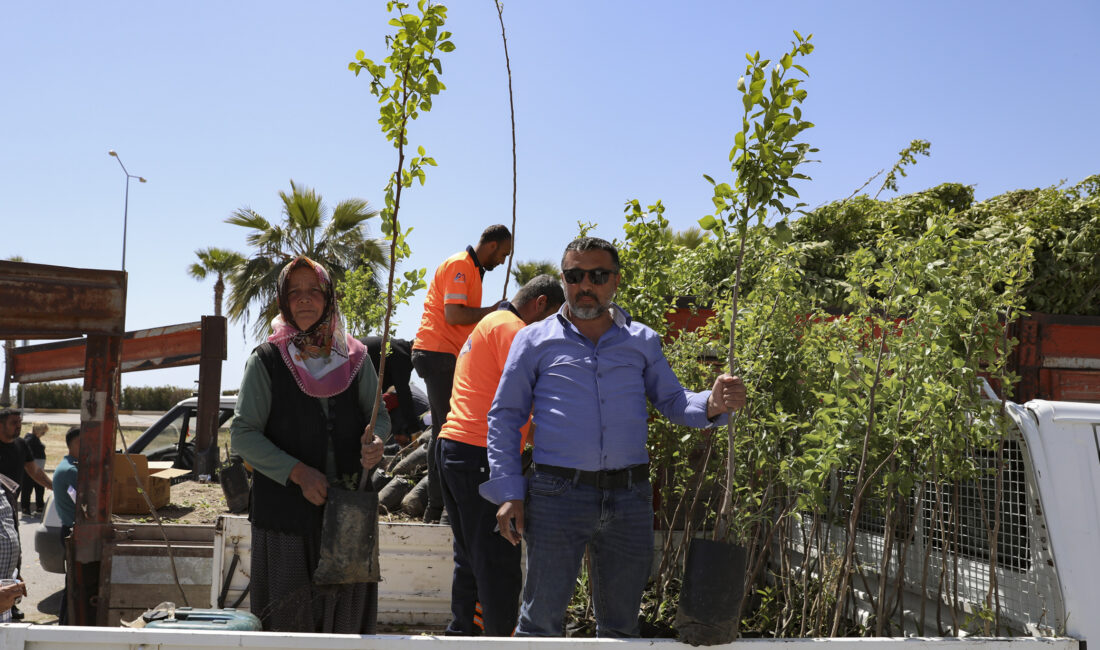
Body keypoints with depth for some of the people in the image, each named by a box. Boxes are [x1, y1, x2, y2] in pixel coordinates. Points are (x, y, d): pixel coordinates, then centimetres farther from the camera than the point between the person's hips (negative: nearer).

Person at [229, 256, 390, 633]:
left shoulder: (353, 359, 7)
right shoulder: (266, 361, -1)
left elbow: (379, 415, 11)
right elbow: (243, 434, -4)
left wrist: (375, 441, -14)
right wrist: (298, 472, -16)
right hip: (286, 511, -2)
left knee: (346, 614, 6)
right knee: (289, 617, 2)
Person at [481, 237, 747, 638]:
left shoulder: (643, 341, 12)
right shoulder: (535, 340, 6)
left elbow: (673, 402, 12)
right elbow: (504, 416, 6)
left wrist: (711, 405, -12)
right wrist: (509, 493, -3)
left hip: (629, 499, 3)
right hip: (558, 495, -2)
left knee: (621, 624, 14)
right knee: (541, 620, 1)